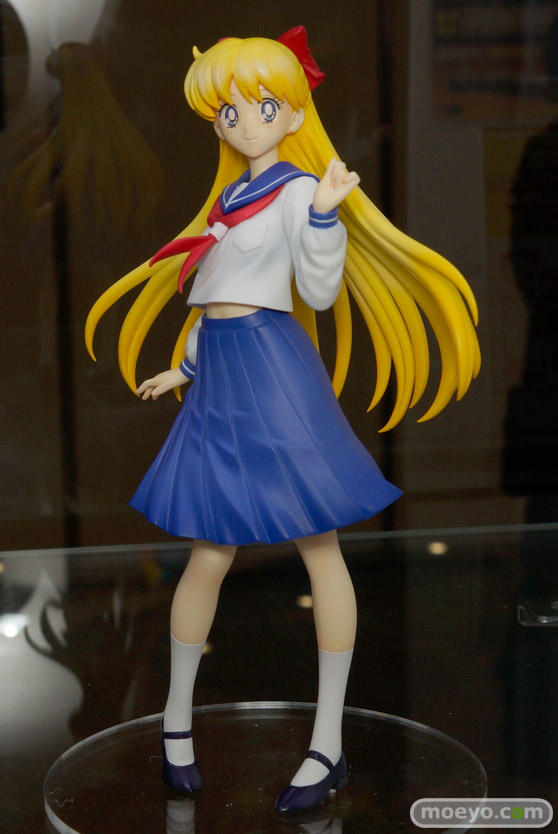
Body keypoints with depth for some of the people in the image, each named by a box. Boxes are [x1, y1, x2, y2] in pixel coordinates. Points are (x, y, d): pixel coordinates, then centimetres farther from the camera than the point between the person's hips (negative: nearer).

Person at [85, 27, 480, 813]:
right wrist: (181, 368, 30)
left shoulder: (299, 188, -3)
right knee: (211, 557, 4)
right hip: (220, 383, 6)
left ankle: (329, 745, 5)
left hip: (275, 377, -6)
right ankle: (176, 718, 21)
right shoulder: (232, 195, 17)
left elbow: (318, 292, -12)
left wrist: (324, 214, -24)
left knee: (319, 548, -1)